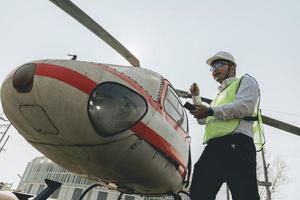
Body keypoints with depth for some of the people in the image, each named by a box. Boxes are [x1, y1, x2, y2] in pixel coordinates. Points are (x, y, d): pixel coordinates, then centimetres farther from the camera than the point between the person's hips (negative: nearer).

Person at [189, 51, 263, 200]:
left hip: (236, 144, -7)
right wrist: (196, 97, 35)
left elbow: (245, 106, -6)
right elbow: (203, 120, 40)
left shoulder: (245, 81, 17)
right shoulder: (220, 95, 38)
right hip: (213, 148, 7)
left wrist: (210, 111, -6)